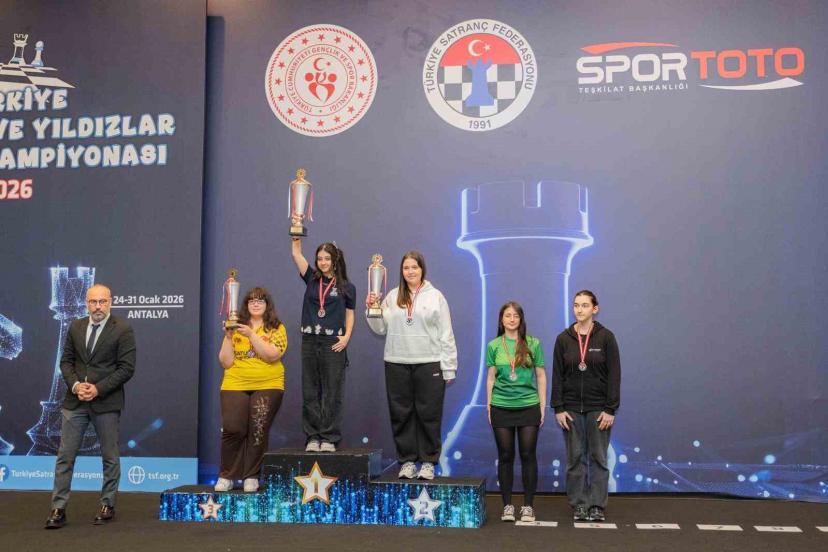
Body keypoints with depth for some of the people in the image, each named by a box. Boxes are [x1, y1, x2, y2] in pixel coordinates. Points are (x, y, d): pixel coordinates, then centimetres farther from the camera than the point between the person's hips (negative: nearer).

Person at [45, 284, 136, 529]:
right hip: (75, 401, 4)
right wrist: (75, 385, -8)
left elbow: (127, 368, -9)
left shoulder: (122, 330, -6)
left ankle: (108, 505, 20)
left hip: (106, 402, -3)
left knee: (110, 457, 8)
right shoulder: (75, 327, 9)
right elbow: (66, 361, 11)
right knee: (65, 456, 2)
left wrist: (98, 389, -16)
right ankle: (58, 509, 9)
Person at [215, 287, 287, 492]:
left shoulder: (277, 328, 6)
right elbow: (226, 362, 5)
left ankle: (252, 477, 0)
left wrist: (251, 335, -17)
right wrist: (228, 336, -7)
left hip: (268, 385, -1)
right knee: (232, 428, -13)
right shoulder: (236, 328, 10)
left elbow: (272, 355, -12)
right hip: (235, 385, 1)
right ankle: (226, 476, 2)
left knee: (258, 428, -14)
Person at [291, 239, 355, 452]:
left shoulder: (346, 287, 4)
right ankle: (312, 437, 9)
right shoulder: (312, 279, 10)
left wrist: (346, 337, -7)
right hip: (310, 341, 3)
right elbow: (296, 254, 3)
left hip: (333, 343, -3)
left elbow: (350, 315, 7)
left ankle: (329, 438, 3)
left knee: (332, 394, -1)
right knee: (310, 393, 4)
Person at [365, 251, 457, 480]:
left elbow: (446, 334, 1)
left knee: (428, 414, 1)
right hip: (397, 365, 3)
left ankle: (428, 462, 11)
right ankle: (407, 461, 17)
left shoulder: (435, 296, 3)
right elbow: (380, 328, 11)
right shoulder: (392, 297, 10)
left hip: (429, 365, -2)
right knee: (401, 414, 6)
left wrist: (449, 367, -3)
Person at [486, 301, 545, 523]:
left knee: (528, 455, 2)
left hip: (529, 406, -1)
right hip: (501, 408, 1)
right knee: (505, 456, 6)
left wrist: (543, 405, 3)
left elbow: (541, 376, 5)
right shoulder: (493, 346, 4)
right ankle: (507, 505, 14)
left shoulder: (533, 344, 1)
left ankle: (528, 505, 12)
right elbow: (491, 378, 8)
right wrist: (488, 406, 5)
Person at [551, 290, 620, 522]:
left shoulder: (606, 337, -5)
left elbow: (614, 375, -6)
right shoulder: (564, 338, 1)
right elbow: (557, 376, 2)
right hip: (571, 407, 2)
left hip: (598, 407, -2)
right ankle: (579, 504, 16)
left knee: (598, 457, 4)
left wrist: (610, 409, -10)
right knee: (575, 457, 7)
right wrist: (558, 408, -4)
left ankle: (597, 505, 12)